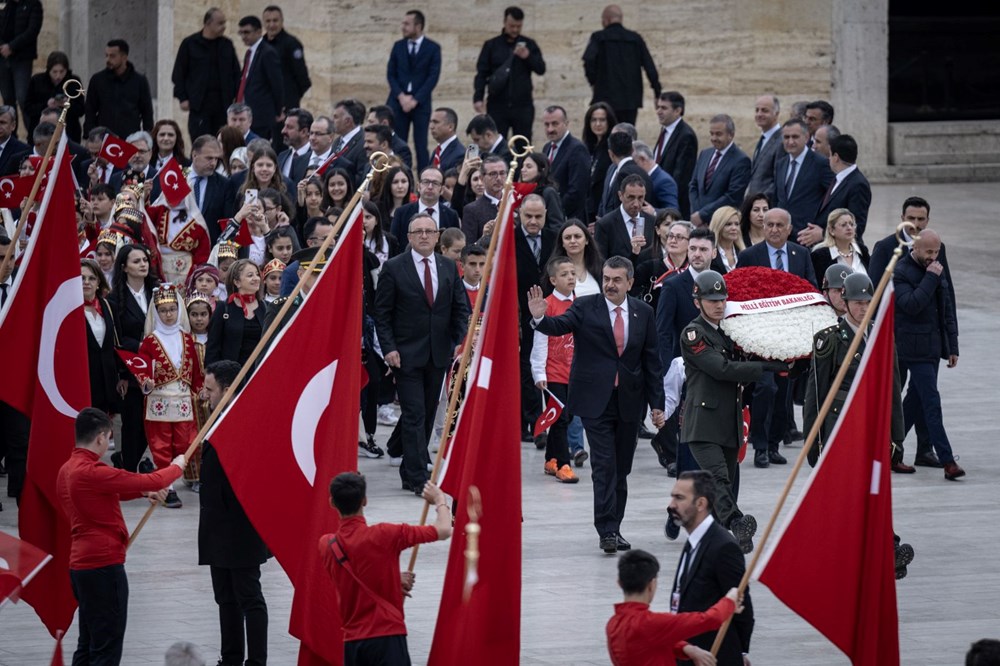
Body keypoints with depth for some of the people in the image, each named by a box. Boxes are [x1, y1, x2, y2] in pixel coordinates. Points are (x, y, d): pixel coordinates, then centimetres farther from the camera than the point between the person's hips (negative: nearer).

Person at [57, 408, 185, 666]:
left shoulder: (67, 470, 10)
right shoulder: (91, 472, -20)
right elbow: (149, 482, -16)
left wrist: (144, 492, 14)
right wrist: (176, 467, 2)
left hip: (80, 564, 10)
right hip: (104, 565, -10)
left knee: (88, 645, 15)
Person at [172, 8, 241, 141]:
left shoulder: (227, 44, 11)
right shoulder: (190, 44, 1)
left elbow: (236, 73, 15)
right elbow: (178, 74, 4)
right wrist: (182, 98, -4)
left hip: (223, 104, 3)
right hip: (199, 104, -3)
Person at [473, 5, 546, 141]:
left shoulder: (529, 44, 9)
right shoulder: (491, 45, 6)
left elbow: (541, 69, 3)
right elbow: (481, 74, 3)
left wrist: (528, 57, -16)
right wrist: (478, 98, -9)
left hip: (523, 105, 1)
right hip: (497, 105, -1)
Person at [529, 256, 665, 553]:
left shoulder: (643, 313, 5)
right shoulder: (585, 307, -3)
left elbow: (652, 361, 8)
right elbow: (560, 325, -19)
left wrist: (657, 403, 6)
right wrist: (540, 318, -42)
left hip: (629, 402, 3)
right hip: (596, 401, -3)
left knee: (621, 469, 9)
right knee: (604, 465, -10)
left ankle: (614, 528, 18)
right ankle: (607, 531, -12)